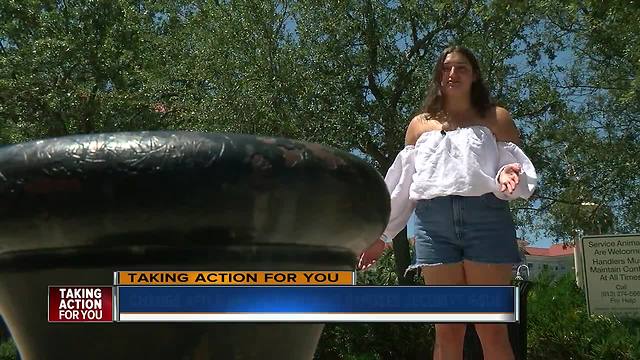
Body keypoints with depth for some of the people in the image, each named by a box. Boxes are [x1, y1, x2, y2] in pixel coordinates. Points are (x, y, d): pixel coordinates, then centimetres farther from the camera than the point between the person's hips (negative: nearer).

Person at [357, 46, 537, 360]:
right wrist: (381, 234, 16)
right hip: (434, 222, 2)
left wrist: (508, 176, -18)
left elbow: (519, 168, 6)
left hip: (485, 218, -2)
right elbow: (400, 183, 21)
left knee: (492, 330, -6)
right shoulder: (420, 124, 23)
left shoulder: (496, 119, 17)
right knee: (447, 330, -1)